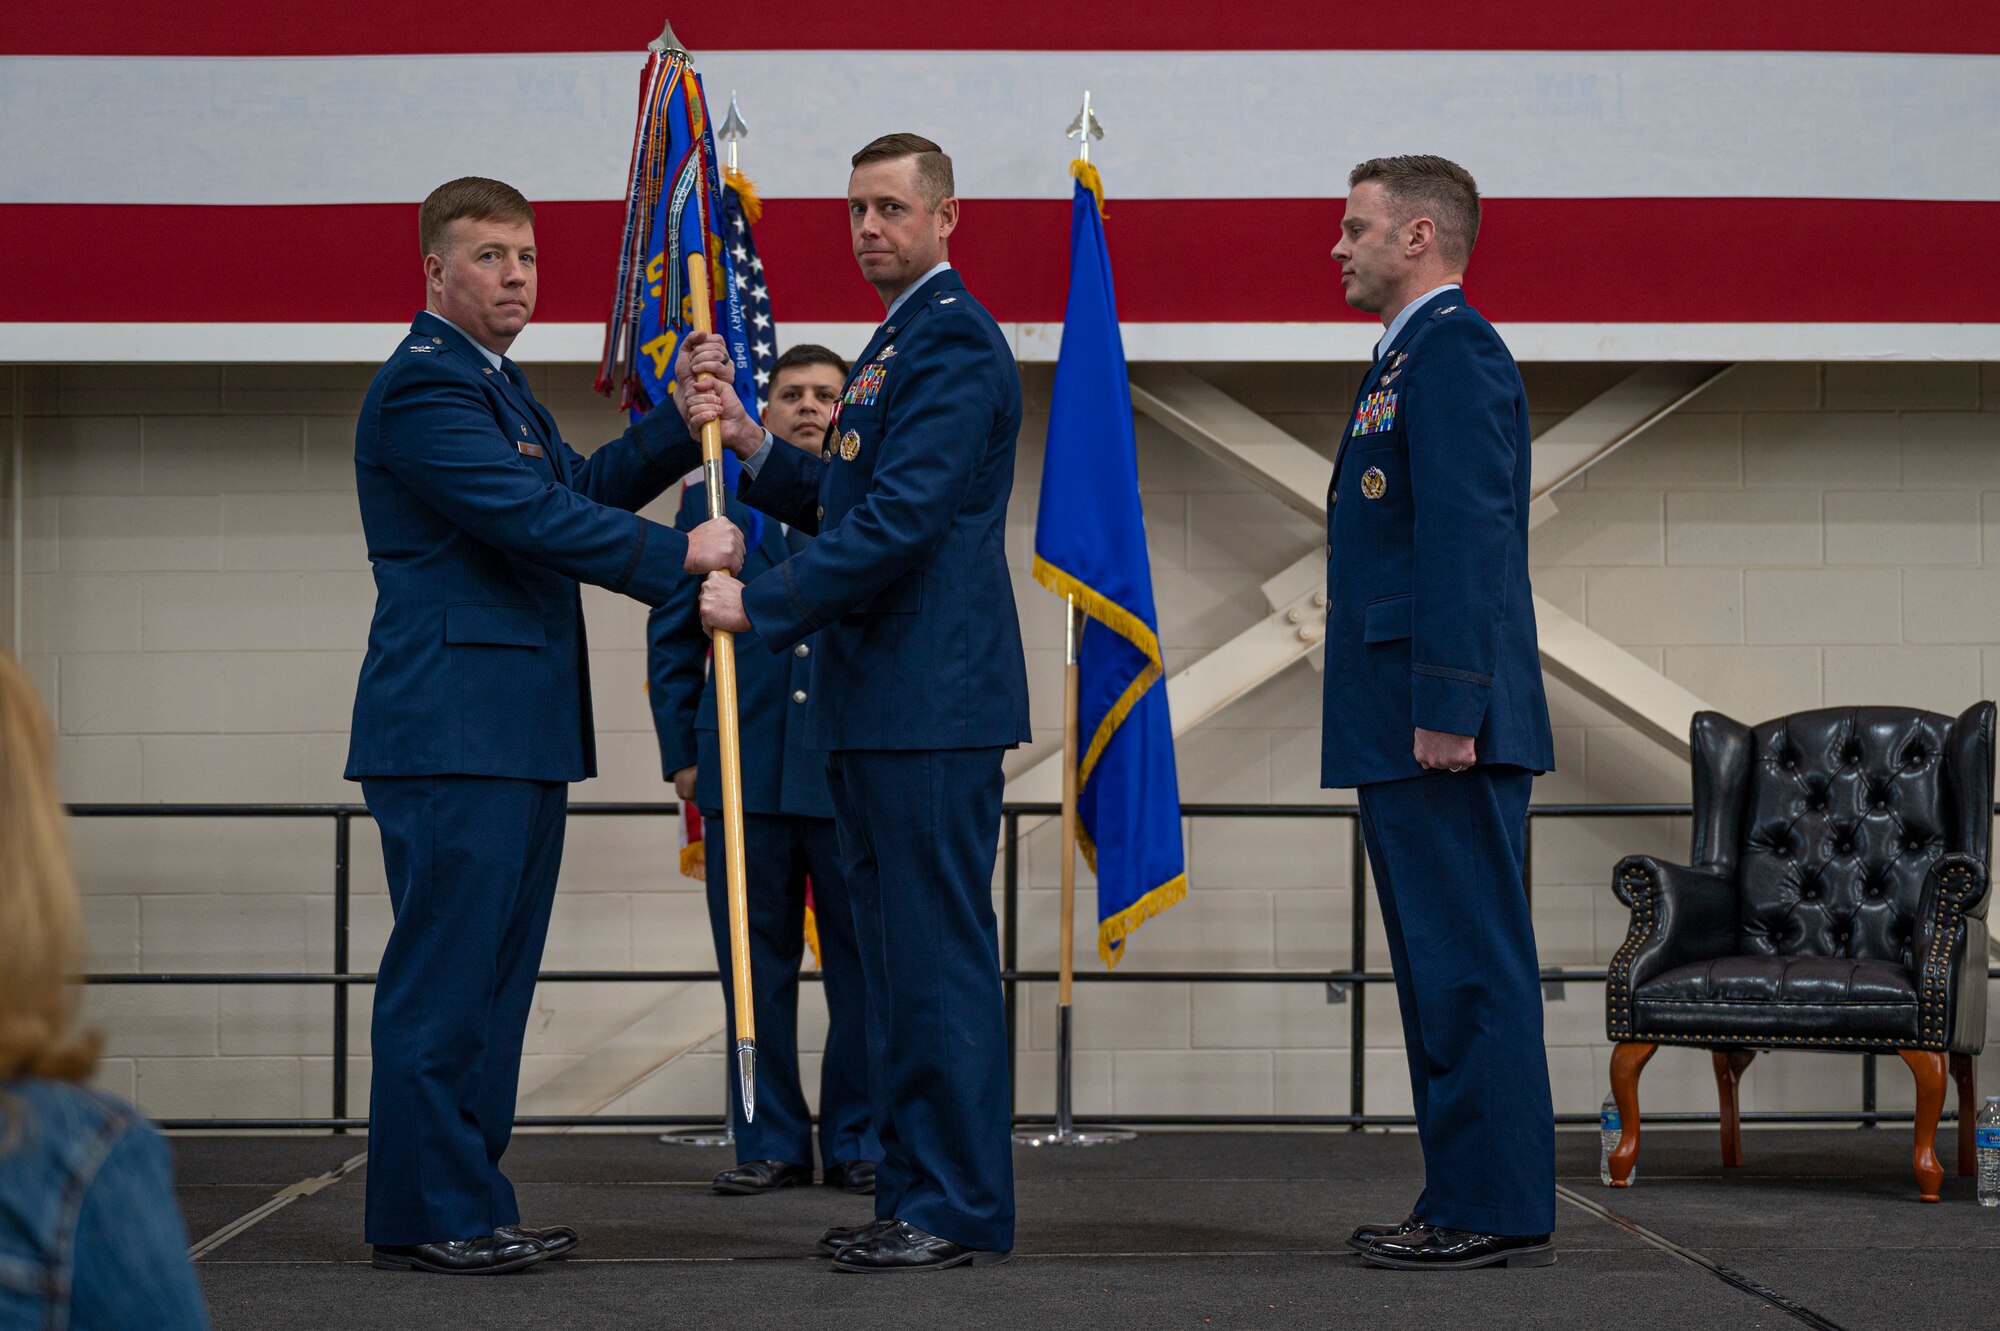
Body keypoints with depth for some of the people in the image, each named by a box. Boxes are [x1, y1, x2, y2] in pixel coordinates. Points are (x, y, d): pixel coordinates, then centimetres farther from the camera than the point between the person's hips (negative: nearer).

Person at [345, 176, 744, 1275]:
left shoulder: (496, 384, 21)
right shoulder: (422, 386, -12)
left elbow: (581, 486, 23)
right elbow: (535, 517, -18)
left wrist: (685, 425, 10)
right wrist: (678, 556, -12)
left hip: (519, 731, 10)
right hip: (451, 728, -10)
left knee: (495, 976, 12)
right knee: (444, 972, -7)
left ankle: (470, 1203, 18)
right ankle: (425, 1215, -3)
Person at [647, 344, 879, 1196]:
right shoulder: (711, 502, 11)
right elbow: (672, 637, 12)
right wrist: (681, 753, 5)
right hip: (745, 770, 1)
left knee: (863, 959, 1)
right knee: (755, 961, 5)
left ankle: (860, 1141, 11)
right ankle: (769, 1141, 13)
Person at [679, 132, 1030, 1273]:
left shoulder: (955, 343, -12)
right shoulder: (897, 343, 21)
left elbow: (901, 520, -21)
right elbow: (842, 504, 23)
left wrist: (763, 605, -16)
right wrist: (751, 443, 8)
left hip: (933, 702, -11)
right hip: (877, 707, 11)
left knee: (941, 956, -8)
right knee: (900, 956, 13)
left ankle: (964, 1211, -4)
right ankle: (916, 1195, 19)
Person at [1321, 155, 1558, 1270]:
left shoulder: (1455, 352, -11)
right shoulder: (1414, 357, 21)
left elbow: (1465, 539, -19)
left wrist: (1445, 710, -23)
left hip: (1442, 728, -11)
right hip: (1405, 729, 11)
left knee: (1470, 966, -8)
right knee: (1443, 967, 12)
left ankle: (1499, 1211, -5)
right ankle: (1467, 1198, 17)